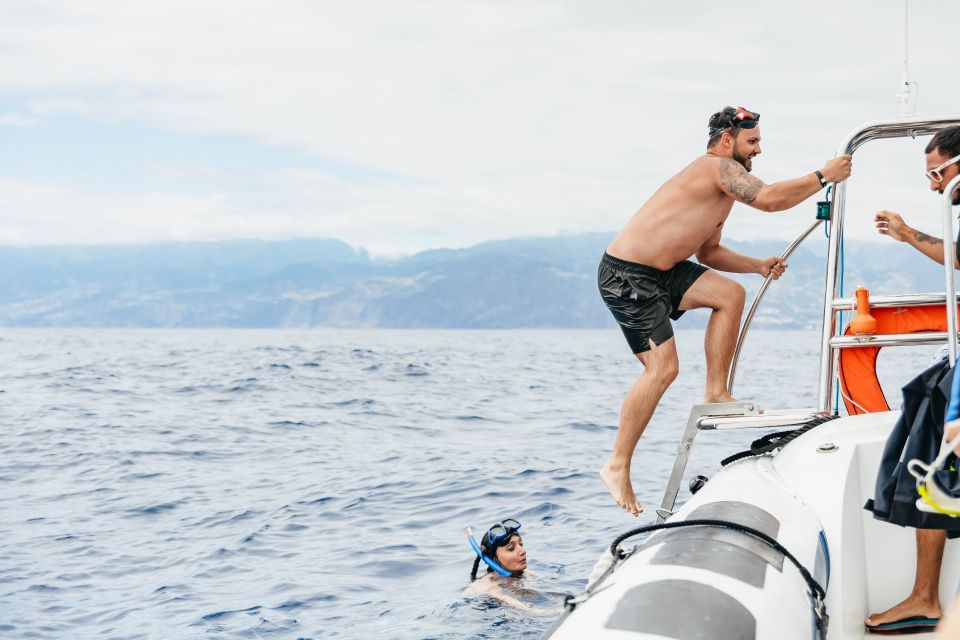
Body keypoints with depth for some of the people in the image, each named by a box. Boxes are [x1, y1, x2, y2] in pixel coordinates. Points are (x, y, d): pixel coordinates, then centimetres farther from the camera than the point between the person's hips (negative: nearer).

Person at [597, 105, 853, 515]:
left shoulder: (723, 188, 18)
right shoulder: (718, 167, -12)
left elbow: (708, 253, 25)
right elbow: (770, 199, -25)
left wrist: (759, 265, 14)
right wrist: (823, 176, -14)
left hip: (658, 272, 10)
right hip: (625, 276, -10)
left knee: (730, 294, 3)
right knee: (663, 369, -13)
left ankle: (716, 393, 8)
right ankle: (617, 467, -4)